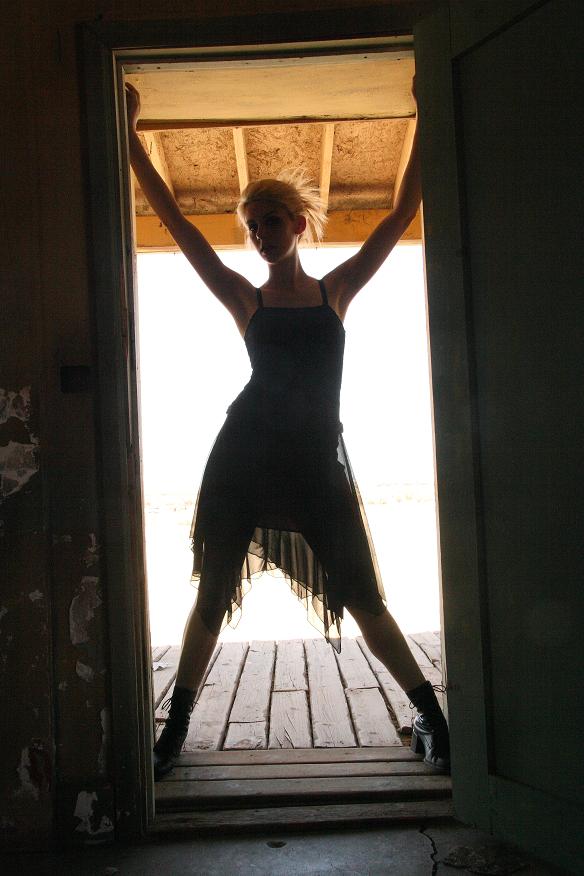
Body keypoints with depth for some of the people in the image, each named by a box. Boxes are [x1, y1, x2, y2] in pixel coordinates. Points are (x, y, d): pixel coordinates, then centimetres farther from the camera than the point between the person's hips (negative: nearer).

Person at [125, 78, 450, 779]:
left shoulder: (337, 290, 10)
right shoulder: (244, 299, 7)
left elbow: (403, 211, 11)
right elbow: (172, 218, 6)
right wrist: (129, 135, 7)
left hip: (317, 461, 0)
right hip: (244, 457, 0)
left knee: (362, 596, 3)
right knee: (213, 594, 7)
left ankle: (431, 718, 17)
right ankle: (175, 726, 23)